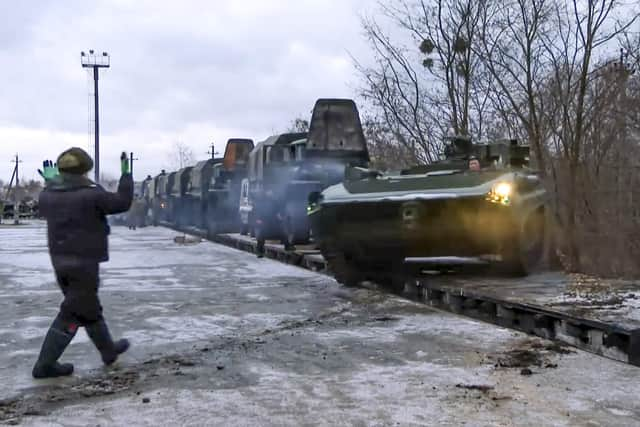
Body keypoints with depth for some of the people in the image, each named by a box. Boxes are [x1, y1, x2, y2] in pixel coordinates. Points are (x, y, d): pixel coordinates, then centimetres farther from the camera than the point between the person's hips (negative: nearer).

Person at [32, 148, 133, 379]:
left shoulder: (48, 195, 3)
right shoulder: (91, 195, -17)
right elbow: (122, 202, -6)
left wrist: (49, 182, 36)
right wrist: (126, 174, 4)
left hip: (60, 261, 8)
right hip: (84, 263, -8)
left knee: (89, 308, 19)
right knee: (71, 315, 0)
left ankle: (109, 350, 33)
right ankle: (45, 364, 0)